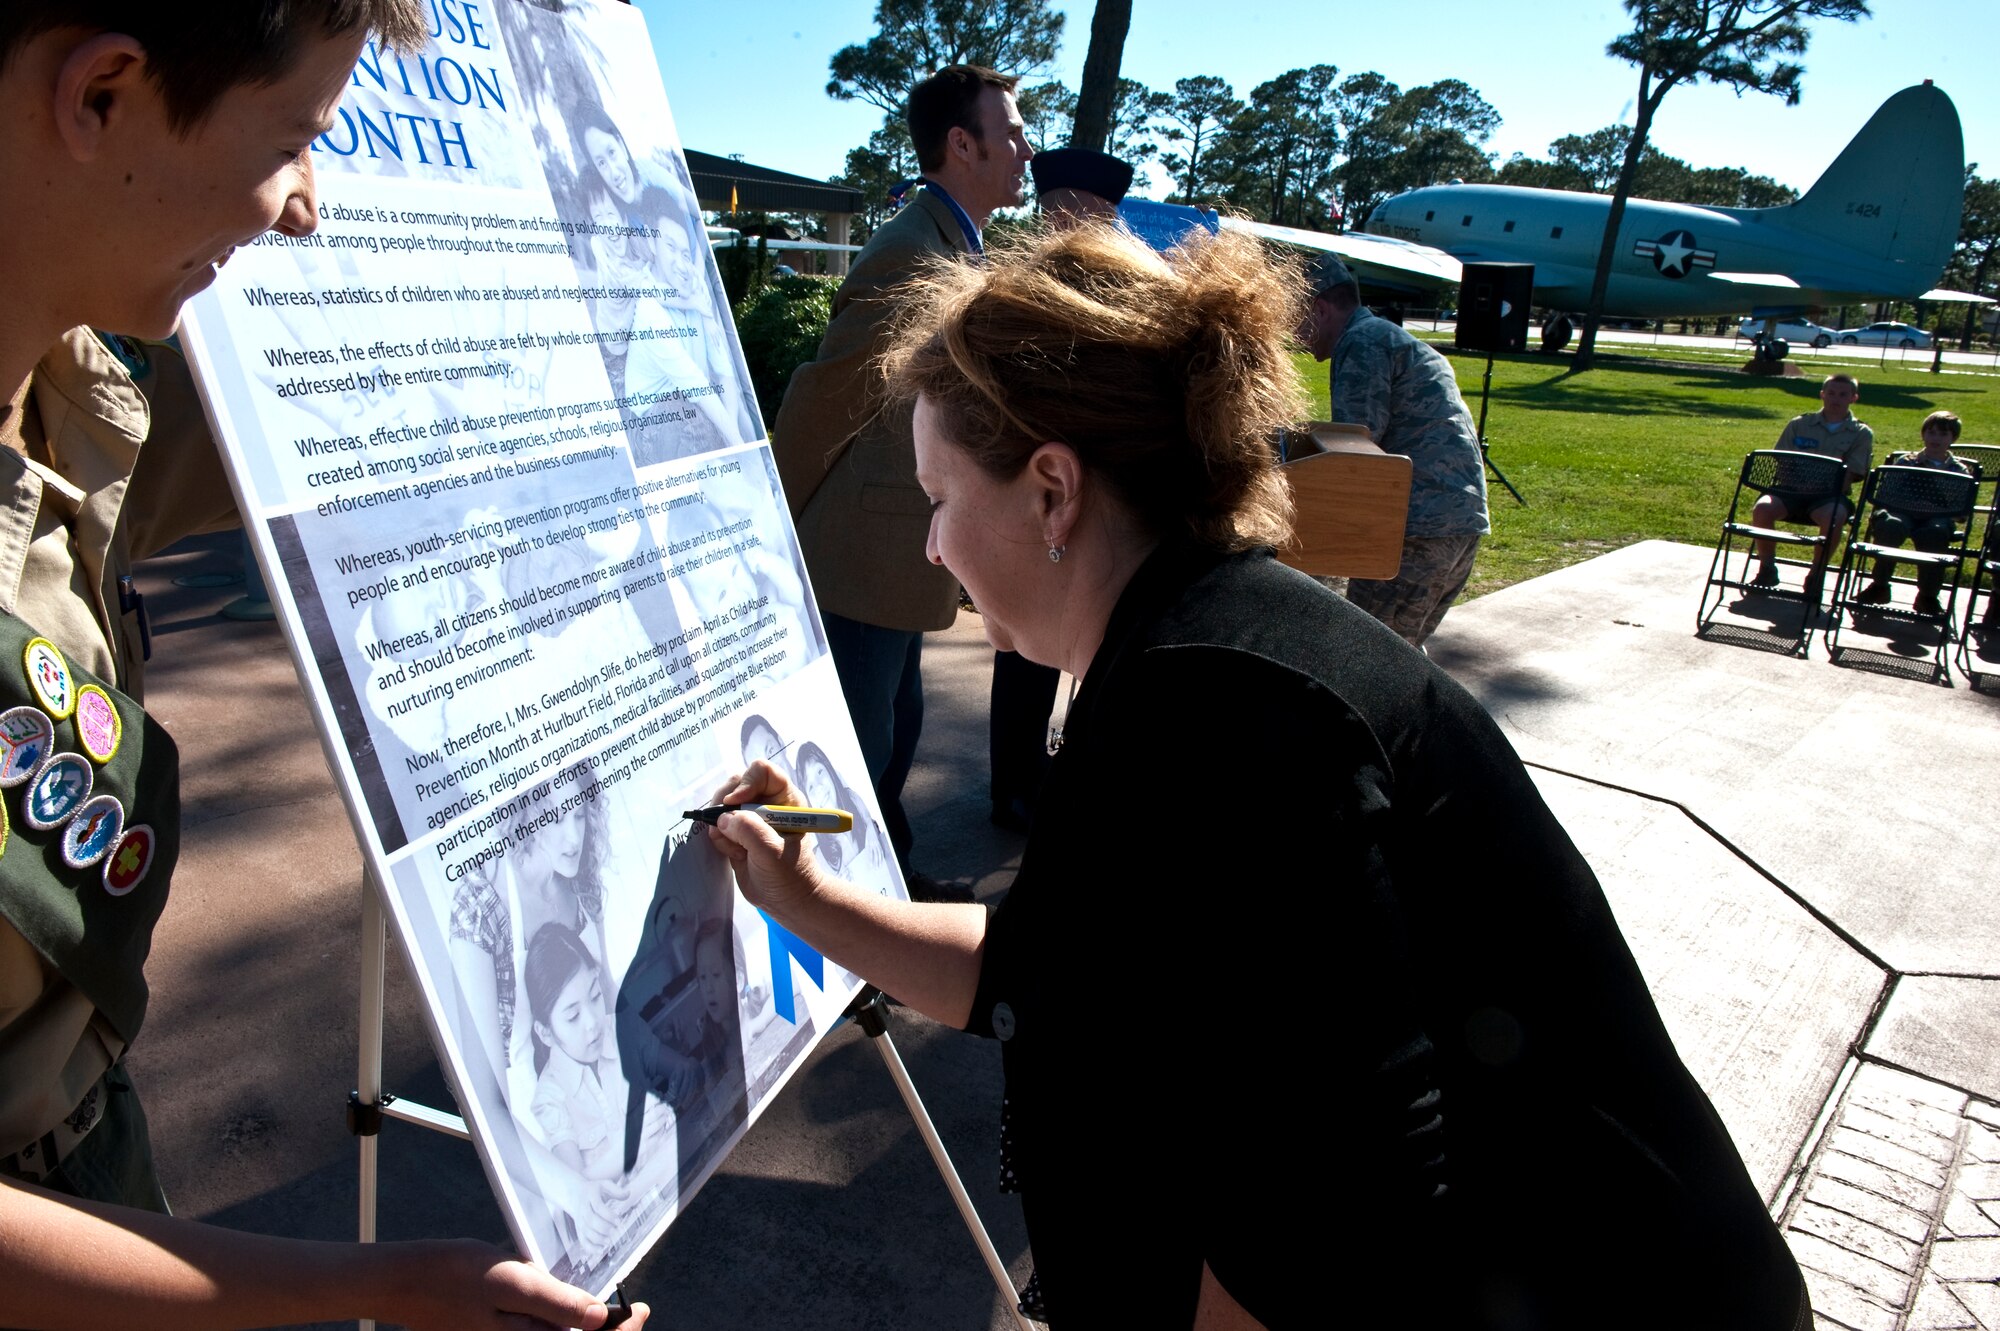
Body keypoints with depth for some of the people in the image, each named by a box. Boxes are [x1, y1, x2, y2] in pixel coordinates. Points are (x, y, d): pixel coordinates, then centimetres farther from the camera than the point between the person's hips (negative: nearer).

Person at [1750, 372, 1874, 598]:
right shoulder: (1799, 424, 14)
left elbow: (1851, 474, -1)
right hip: (1791, 488, 1)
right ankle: (1767, 569, -10)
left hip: (1830, 494, -1)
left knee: (1833, 517, -36)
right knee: (1762, 508, -30)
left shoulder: (1861, 434, 10)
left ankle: (1816, 575, -16)